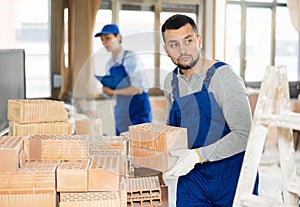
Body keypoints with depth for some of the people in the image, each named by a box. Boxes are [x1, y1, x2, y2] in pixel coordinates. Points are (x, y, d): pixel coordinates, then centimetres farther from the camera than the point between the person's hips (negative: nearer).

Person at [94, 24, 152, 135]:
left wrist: (113, 92, -12)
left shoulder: (131, 58, -12)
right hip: (121, 115, 7)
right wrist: (106, 90, -2)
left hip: (138, 112, -7)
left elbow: (138, 88, -20)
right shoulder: (109, 64, 10)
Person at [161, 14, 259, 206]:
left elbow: (244, 135, -22)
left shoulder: (224, 77, -16)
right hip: (192, 178, 5)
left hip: (232, 176, -4)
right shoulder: (171, 82, 3)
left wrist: (197, 155, -26)